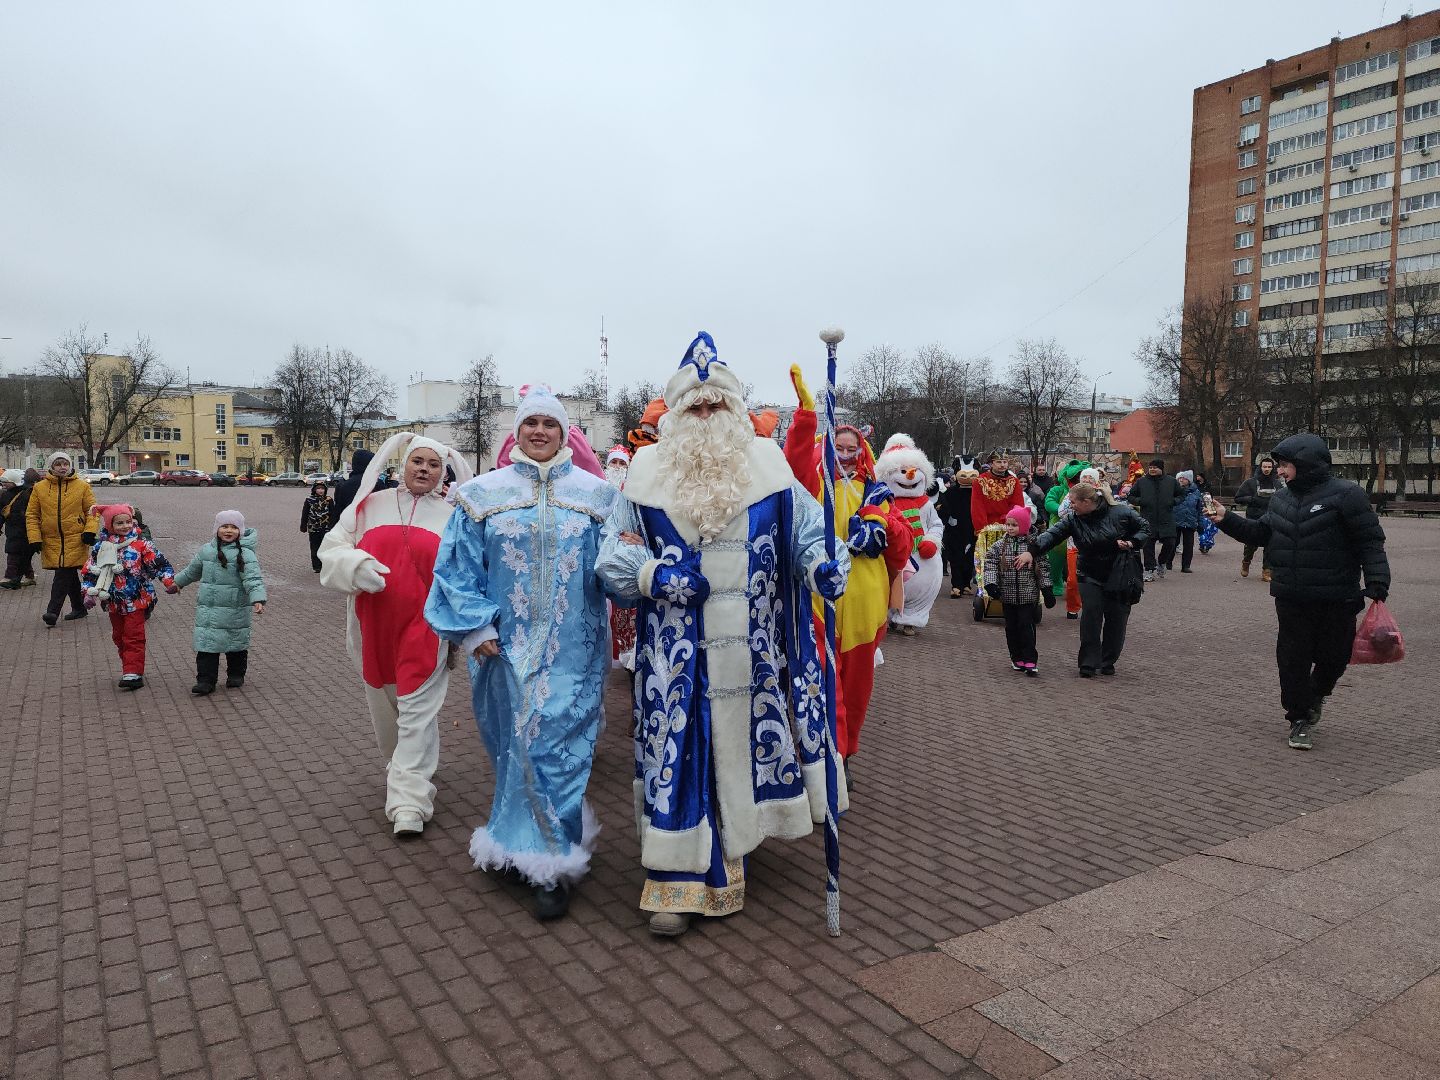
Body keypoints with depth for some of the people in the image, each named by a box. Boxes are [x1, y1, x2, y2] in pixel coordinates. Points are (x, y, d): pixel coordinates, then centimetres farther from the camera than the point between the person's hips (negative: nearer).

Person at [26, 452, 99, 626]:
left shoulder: (82, 486, 1)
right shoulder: (40, 488, 5)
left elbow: (92, 510, 5)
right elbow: (31, 515, 8)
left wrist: (90, 530, -10)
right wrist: (34, 538, -1)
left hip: (75, 539, -3)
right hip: (51, 541, 3)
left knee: (64, 574, -12)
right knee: (70, 575, 12)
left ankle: (53, 611, -10)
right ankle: (78, 608, 25)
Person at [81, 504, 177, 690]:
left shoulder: (140, 544, -7)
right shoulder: (101, 546, 1)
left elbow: (159, 563, -6)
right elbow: (89, 571, 7)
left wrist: (169, 581, -17)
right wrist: (89, 593, -2)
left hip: (136, 600, -4)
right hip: (114, 603, 4)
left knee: (134, 638, -5)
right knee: (119, 638, 14)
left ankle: (133, 673, -4)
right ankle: (131, 669, 26)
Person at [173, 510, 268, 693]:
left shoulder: (245, 554, -11)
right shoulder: (207, 550, 7)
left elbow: (253, 579, -21)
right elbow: (193, 570, 26)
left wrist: (258, 599, -35)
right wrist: (177, 582, 37)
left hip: (235, 611, -4)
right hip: (207, 610, 4)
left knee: (236, 644, 10)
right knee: (206, 644, 2)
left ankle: (236, 675, 29)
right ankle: (206, 680, 7)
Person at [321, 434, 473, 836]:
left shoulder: (451, 516, 3)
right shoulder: (370, 505, 6)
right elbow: (332, 548, 7)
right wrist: (355, 565, -15)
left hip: (425, 625, -2)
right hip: (374, 623, 3)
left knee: (418, 708, -5)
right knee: (383, 702, 16)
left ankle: (409, 801, -2)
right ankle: (402, 768, 38)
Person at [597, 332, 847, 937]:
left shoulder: (768, 466, 3)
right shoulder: (648, 473, 2)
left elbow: (807, 532, 3)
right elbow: (614, 555, 3)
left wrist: (823, 567, -18)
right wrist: (655, 575, -16)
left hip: (753, 653, 1)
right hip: (677, 656, -1)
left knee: (743, 745, 10)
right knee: (678, 752, 1)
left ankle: (731, 848, 30)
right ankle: (678, 879, 12)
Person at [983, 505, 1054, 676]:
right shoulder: (999, 546, 0)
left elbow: (1043, 568, 0)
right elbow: (990, 564, -2)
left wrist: (1047, 590, 0)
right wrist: (991, 583, -15)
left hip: (1028, 595, -3)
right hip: (1008, 595, 3)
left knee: (1027, 626, -5)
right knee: (1011, 627, 9)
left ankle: (1030, 661, -1)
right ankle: (1017, 659, 21)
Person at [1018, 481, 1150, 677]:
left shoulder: (1121, 512, -12)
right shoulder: (1073, 520, -7)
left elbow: (1145, 528, 0)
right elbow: (1052, 534, -19)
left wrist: (1131, 543, -18)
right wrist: (1031, 551, -33)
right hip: (1091, 576, 1)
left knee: (1116, 620, 5)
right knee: (1090, 617, -8)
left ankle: (1108, 662, 21)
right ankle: (1089, 664, 1)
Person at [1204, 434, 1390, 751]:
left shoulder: (1344, 494, -10)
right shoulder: (1281, 498, 9)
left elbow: (1370, 543, -11)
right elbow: (1261, 532, 13)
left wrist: (1377, 585, -18)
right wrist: (1227, 519, 2)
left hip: (1337, 601, -4)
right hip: (1291, 600, 4)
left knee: (1333, 656, 10)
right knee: (1292, 659, 6)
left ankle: (1317, 694, 41)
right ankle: (1300, 718, 19)